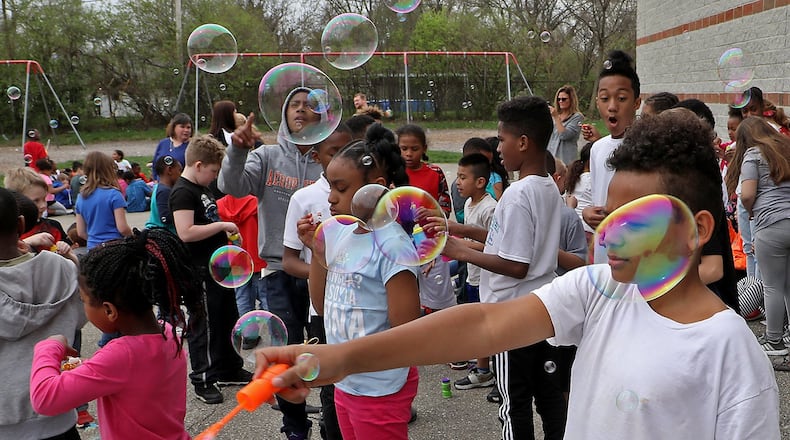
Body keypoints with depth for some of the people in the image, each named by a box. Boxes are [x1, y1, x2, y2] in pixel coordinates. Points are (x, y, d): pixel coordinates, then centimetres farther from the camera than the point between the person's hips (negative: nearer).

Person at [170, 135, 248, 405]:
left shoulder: (202, 189, 14)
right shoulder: (183, 192, -17)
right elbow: (186, 232, -27)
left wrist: (226, 233, 10)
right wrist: (222, 225, -20)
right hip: (200, 271, -10)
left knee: (228, 320, 19)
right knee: (204, 326, -1)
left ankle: (230, 370, 32)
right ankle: (203, 381, 11)